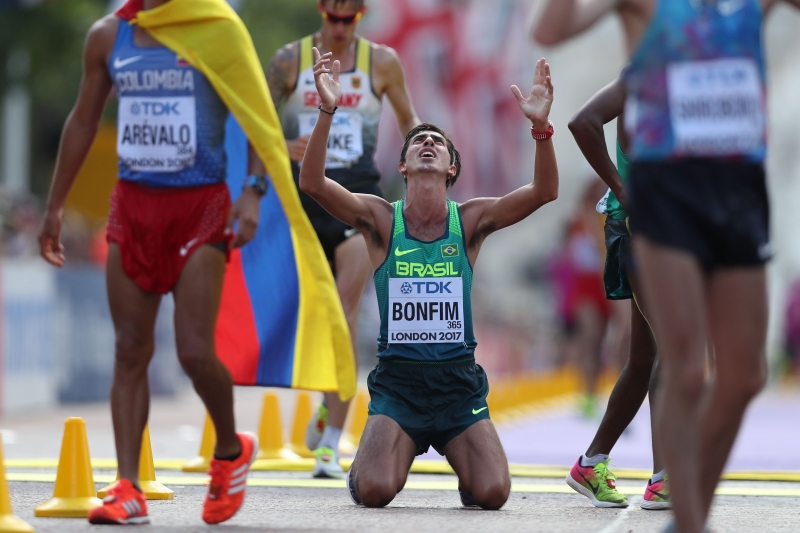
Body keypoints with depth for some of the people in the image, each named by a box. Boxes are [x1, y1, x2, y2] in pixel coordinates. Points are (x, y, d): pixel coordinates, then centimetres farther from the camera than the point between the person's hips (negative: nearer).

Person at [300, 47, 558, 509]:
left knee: (492, 493, -17)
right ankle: (369, 464, 16)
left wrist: (541, 126, -25)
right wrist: (327, 112, -29)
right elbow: (313, 183, -15)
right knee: (375, 491, -22)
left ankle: (462, 462, 20)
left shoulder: (470, 221, 3)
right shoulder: (381, 219, 0)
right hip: (397, 380, -1)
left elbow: (545, 192, -9)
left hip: (459, 381, 1)